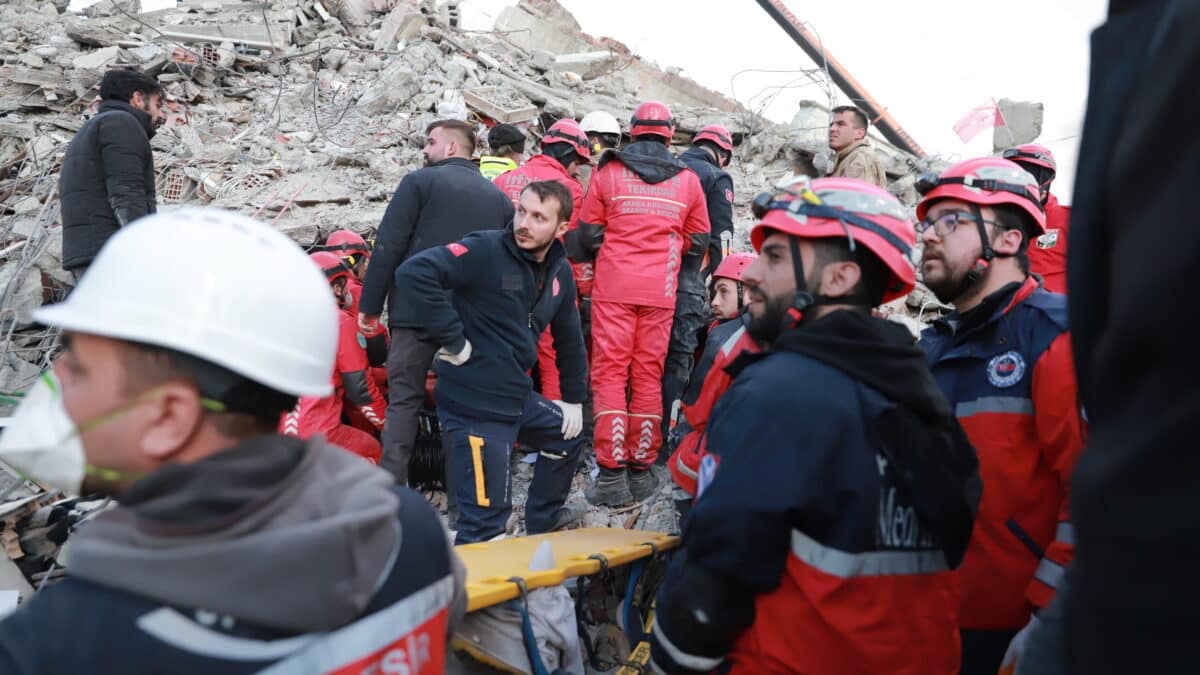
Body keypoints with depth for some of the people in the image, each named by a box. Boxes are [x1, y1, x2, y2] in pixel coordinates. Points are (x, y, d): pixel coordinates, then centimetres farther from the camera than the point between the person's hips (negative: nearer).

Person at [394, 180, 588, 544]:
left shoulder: (560, 273, 7)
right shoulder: (486, 250, -17)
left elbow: (569, 339, 20)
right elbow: (414, 273, -30)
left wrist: (574, 399, 21)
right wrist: (453, 340, -25)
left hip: (519, 397, 9)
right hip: (474, 405, -9)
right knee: (486, 517, -7)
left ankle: (543, 518, 50)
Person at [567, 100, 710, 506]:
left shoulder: (608, 172, 1)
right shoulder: (688, 180, 7)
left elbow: (587, 234, 3)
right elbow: (698, 242, 11)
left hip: (613, 286, -2)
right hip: (660, 292, 2)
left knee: (609, 373, 1)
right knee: (648, 375, 8)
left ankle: (611, 473, -3)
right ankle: (642, 470, 13)